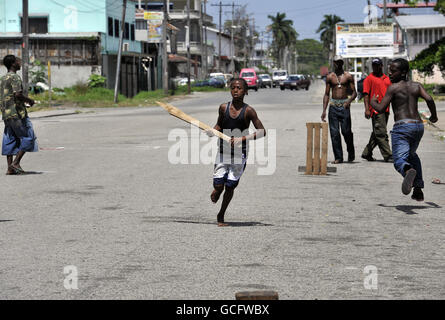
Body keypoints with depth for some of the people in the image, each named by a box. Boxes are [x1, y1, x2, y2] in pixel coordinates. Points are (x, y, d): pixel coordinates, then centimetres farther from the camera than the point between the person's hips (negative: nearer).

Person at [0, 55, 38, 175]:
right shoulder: (15, 77, -11)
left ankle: (10, 167, 4)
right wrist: (29, 101, -6)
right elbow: (18, 94, -23)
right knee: (28, 138, -2)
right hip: (17, 113, -9)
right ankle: (16, 162, -10)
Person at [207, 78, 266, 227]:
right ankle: (216, 192, 33)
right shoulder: (224, 108, 0)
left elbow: (262, 132, -10)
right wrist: (212, 132, -3)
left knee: (230, 187, 2)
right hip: (223, 152, 2)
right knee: (219, 186, -6)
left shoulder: (248, 111, -9)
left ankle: (221, 216, 22)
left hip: (240, 154, -2)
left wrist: (243, 138, -21)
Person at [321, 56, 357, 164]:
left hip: (344, 105, -2)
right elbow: (326, 94, 11)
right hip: (333, 105, 2)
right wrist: (324, 110, 4)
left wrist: (349, 101, -17)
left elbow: (354, 92, 3)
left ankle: (351, 153, 15)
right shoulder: (330, 77, 10)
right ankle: (338, 157, 2)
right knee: (334, 133, -3)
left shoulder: (348, 76, 4)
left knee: (346, 131, -7)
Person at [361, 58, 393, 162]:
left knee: (377, 133, 12)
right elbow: (366, 94, -6)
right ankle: (387, 155, -9)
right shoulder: (369, 79, -1)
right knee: (381, 134, -8)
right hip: (376, 110, -7)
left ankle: (367, 153, 22)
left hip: (385, 110, 7)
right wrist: (367, 109, -15)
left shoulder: (387, 78, 18)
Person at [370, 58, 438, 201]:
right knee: (412, 155, 30)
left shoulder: (393, 88, -3)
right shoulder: (416, 86, 10)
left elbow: (380, 108, -8)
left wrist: (373, 102, 13)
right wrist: (434, 115, 12)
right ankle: (418, 190, 26)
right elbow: (429, 99, -5)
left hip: (402, 127, -6)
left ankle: (408, 170, -54)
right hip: (418, 125, 6)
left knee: (399, 160, -16)